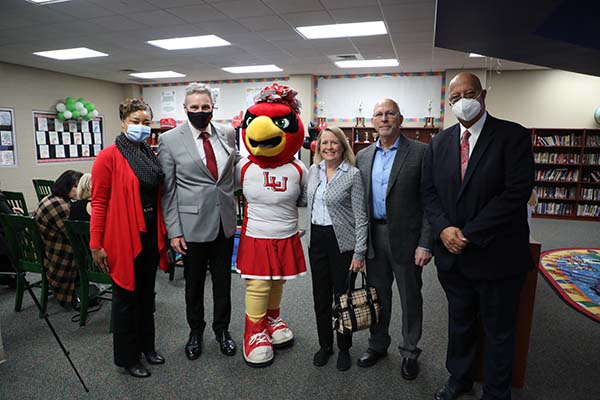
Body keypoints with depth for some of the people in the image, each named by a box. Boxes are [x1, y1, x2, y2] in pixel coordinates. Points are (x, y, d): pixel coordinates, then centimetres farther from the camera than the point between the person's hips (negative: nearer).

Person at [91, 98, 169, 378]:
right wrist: (96, 245, -13)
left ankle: (146, 345, 37)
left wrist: (163, 233, 10)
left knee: (146, 293, 18)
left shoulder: (151, 156, 9)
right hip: (124, 237, -6)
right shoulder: (109, 157, -11)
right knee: (126, 297, 8)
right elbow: (99, 203, -12)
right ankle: (126, 357, 27)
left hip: (150, 234, 6)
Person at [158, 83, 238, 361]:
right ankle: (195, 331, 36)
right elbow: (167, 189, -5)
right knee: (194, 283, 14)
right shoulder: (170, 140, -6)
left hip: (224, 221, 3)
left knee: (223, 280, 14)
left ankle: (222, 329, 35)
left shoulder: (228, 133, 2)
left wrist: (231, 202, 9)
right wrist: (173, 230, -7)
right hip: (192, 223, -2)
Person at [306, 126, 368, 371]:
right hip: (317, 239, 5)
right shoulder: (313, 170, 6)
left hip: (342, 241, -4)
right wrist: (310, 235, 13)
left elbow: (360, 216, -10)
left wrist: (359, 252, -13)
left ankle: (344, 348, 26)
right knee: (320, 295, 12)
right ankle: (325, 344, 31)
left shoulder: (353, 174, -9)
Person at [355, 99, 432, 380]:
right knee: (377, 294, 18)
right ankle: (377, 345, 38)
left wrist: (425, 243, -13)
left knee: (410, 298, 11)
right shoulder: (363, 156, 7)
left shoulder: (421, 152, -7)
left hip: (406, 238, -4)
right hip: (373, 236, 4)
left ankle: (409, 352, 32)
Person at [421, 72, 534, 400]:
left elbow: (517, 192, -18)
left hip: (496, 256, -4)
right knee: (459, 323, 22)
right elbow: (429, 192, 5)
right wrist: (443, 229, -12)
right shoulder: (439, 143, 5)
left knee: (499, 332, 15)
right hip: (452, 253, 4)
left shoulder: (513, 136, -9)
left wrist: (469, 233, -19)